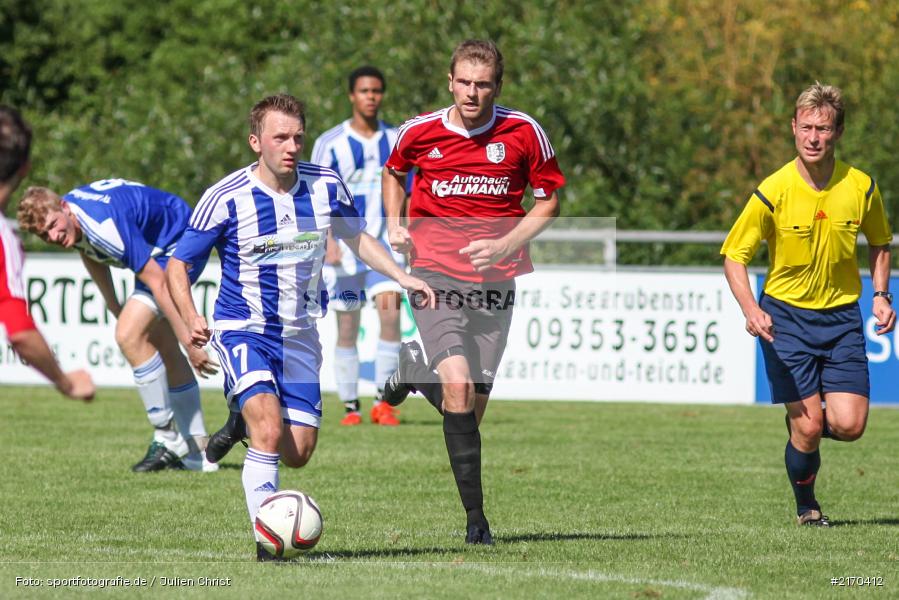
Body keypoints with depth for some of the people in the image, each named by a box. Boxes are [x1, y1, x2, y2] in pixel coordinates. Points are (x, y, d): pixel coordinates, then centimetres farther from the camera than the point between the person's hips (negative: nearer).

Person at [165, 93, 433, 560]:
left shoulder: (326, 187, -6)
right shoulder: (226, 198, -16)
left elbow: (356, 238, 14)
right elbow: (178, 264, -7)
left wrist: (402, 277, 2)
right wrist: (191, 319, -24)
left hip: (300, 333, 4)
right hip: (243, 329, -4)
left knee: (298, 453, 6)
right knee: (270, 432, -26)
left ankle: (248, 415, 38)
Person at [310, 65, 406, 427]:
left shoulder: (396, 141, 8)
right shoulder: (330, 143, -1)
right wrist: (329, 242, -16)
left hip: (384, 244, 1)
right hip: (345, 245, -1)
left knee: (390, 314, -16)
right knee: (347, 327, 1)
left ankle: (383, 402, -9)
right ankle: (350, 407, 10)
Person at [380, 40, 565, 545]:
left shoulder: (524, 133, -3)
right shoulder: (420, 132, 0)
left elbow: (550, 199, 5)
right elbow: (394, 173, 21)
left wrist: (504, 245, -9)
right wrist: (395, 226, 5)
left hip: (495, 282, 2)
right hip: (436, 276, -2)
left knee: (474, 405, 5)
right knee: (458, 388, -20)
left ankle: (416, 370, 40)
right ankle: (476, 516, -14)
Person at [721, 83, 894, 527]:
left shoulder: (861, 187, -4)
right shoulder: (773, 191, -13)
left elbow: (879, 243, 15)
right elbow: (734, 256, -7)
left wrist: (881, 295, 1)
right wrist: (751, 310, -23)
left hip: (842, 316, 2)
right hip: (786, 315, -2)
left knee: (848, 426, -10)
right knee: (808, 427, -9)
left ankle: (802, 421, 25)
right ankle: (806, 507, 18)